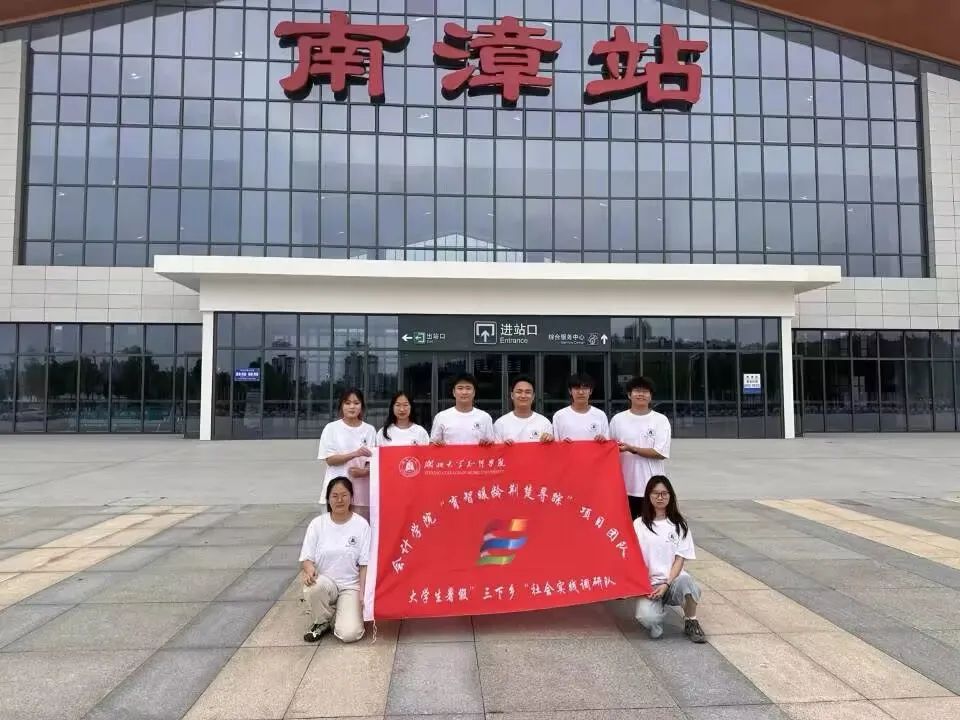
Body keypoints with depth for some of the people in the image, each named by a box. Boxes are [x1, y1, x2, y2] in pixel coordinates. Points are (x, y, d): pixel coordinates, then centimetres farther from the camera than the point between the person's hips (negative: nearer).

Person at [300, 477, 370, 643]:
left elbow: (365, 565, -4)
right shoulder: (317, 523, -3)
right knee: (313, 588, -36)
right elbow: (306, 558, -2)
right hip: (325, 582, 2)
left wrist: (362, 594, -14)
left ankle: (337, 615, 13)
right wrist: (309, 569, -26)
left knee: (350, 634, -24)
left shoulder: (361, 525, -7)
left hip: (351, 586, -1)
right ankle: (322, 621, -2)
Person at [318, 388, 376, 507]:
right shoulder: (331, 428, 2)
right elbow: (329, 459, -4)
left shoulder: (369, 429, 6)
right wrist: (354, 454, -18)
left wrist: (364, 472, -16)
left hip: (361, 487, 1)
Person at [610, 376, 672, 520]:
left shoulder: (661, 420, -2)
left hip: (652, 487, -2)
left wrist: (631, 448, -16)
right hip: (625, 486, 2)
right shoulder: (618, 419, 4)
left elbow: (661, 453, -11)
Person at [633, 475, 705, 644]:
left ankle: (691, 622, -9)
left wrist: (667, 584, -13)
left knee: (685, 581, -37)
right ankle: (656, 606, 8)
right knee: (647, 618, -31)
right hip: (648, 583, -1)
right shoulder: (639, 524, 4)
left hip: (673, 579, 1)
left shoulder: (679, 525, 7)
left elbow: (680, 559, 1)